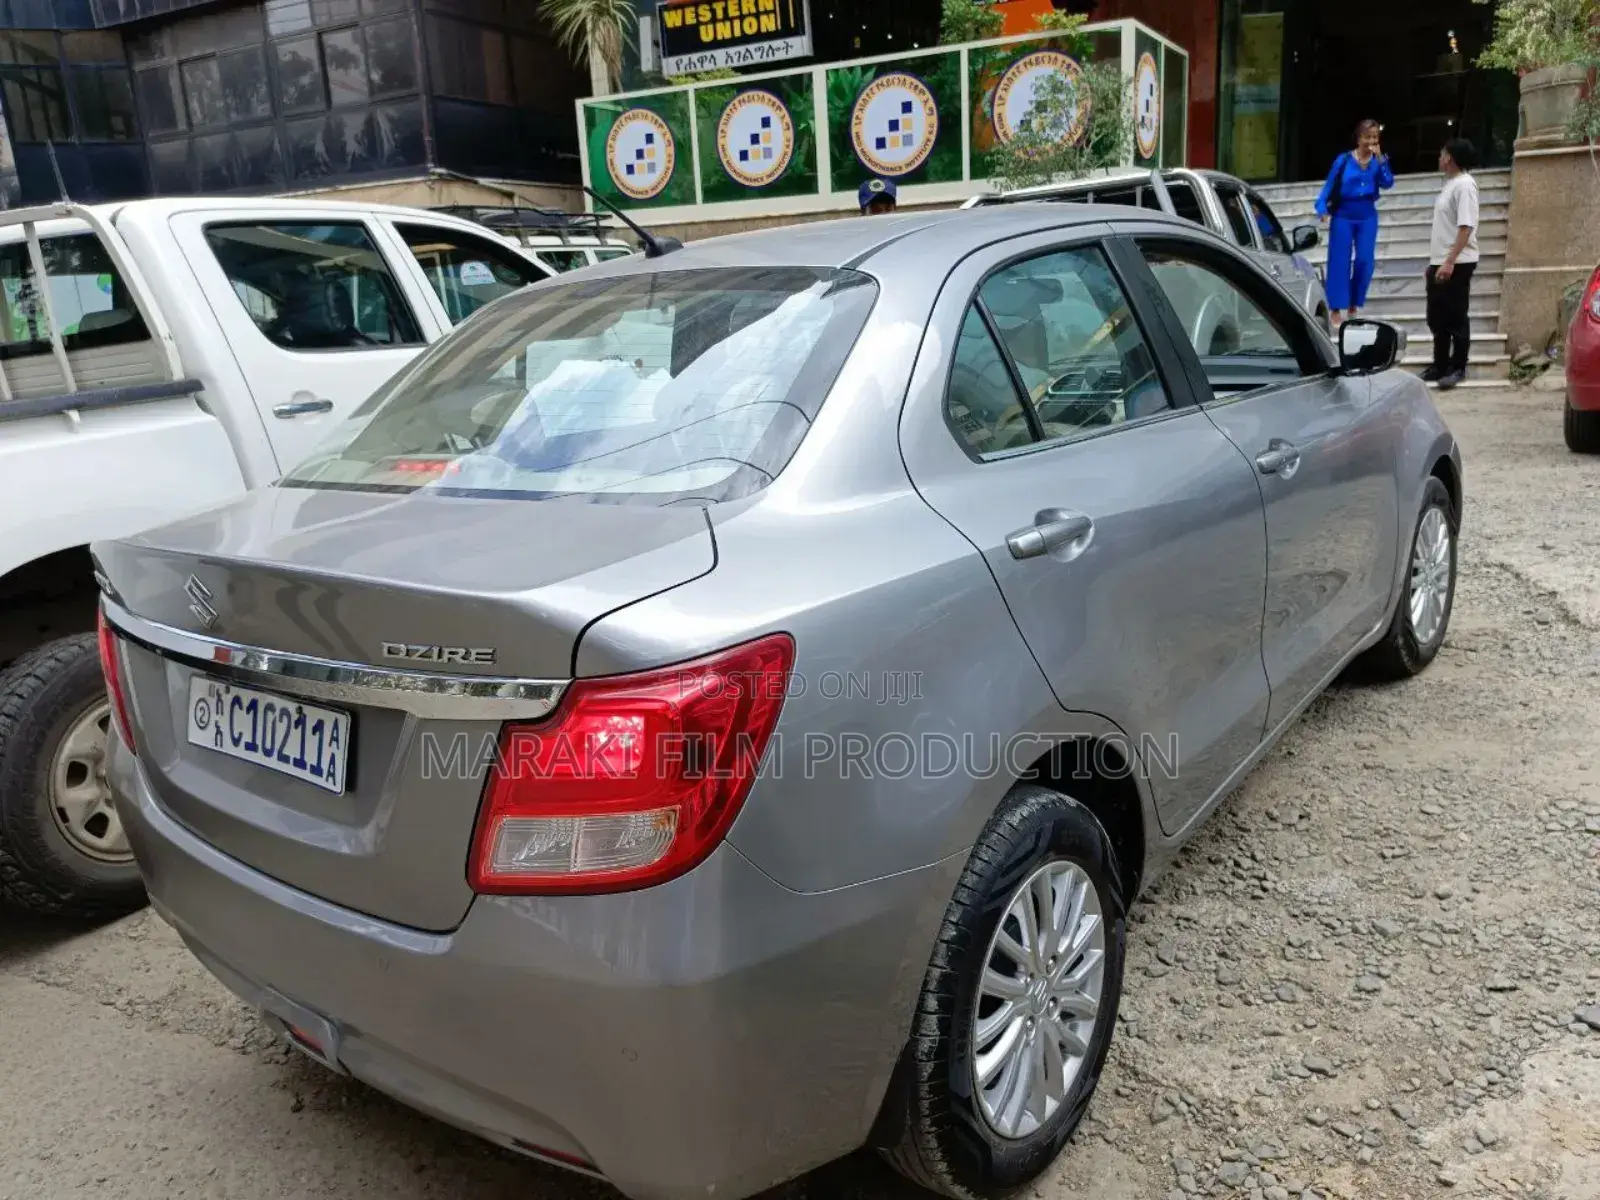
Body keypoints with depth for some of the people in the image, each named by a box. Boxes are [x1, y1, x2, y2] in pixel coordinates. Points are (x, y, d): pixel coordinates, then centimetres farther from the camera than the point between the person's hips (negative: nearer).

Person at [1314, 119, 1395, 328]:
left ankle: (1354, 307, 15)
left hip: (1367, 217, 3)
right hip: (1343, 216, -3)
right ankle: (1337, 311, -2)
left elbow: (1387, 183, -11)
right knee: (1340, 262, -5)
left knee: (1365, 261, 0)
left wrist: (1380, 159, -18)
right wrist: (1323, 209, -20)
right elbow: (1329, 186, -6)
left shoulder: (1378, 160, 2)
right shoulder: (1344, 160, -6)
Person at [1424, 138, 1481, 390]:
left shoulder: (1464, 184, -13)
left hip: (1457, 264, -9)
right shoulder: (1449, 183, 16)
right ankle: (1440, 366, 21)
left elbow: (1466, 227, -21)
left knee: (1456, 318, -2)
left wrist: (1450, 261, -26)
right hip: (1440, 263, 9)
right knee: (1437, 318, 13)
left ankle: (1458, 368, 5)